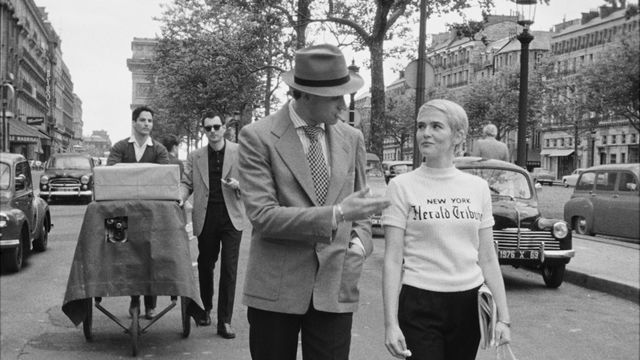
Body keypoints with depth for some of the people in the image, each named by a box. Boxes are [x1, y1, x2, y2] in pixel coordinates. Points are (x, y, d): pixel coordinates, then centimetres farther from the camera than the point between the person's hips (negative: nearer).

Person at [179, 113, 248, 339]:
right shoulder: (195, 157, 10)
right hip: (205, 218, 2)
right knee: (205, 265, 12)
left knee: (229, 268, -5)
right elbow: (186, 183, 8)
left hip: (231, 217, -2)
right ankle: (206, 309, 34)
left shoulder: (239, 152, 4)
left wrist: (238, 185, -15)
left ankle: (225, 321, 0)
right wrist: (179, 197, -12)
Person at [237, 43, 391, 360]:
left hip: (336, 287, 3)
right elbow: (262, 215, -15)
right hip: (276, 287, -3)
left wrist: (360, 242, -3)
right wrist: (336, 214, -22)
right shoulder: (257, 137, -7)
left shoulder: (352, 138, 7)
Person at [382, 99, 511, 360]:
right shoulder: (401, 186, -4)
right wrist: (391, 323, -11)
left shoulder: (478, 187, 5)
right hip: (419, 305, -3)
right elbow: (392, 259, -6)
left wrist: (503, 317, 4)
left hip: (468, 304, 3)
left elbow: (487, 259, 8)